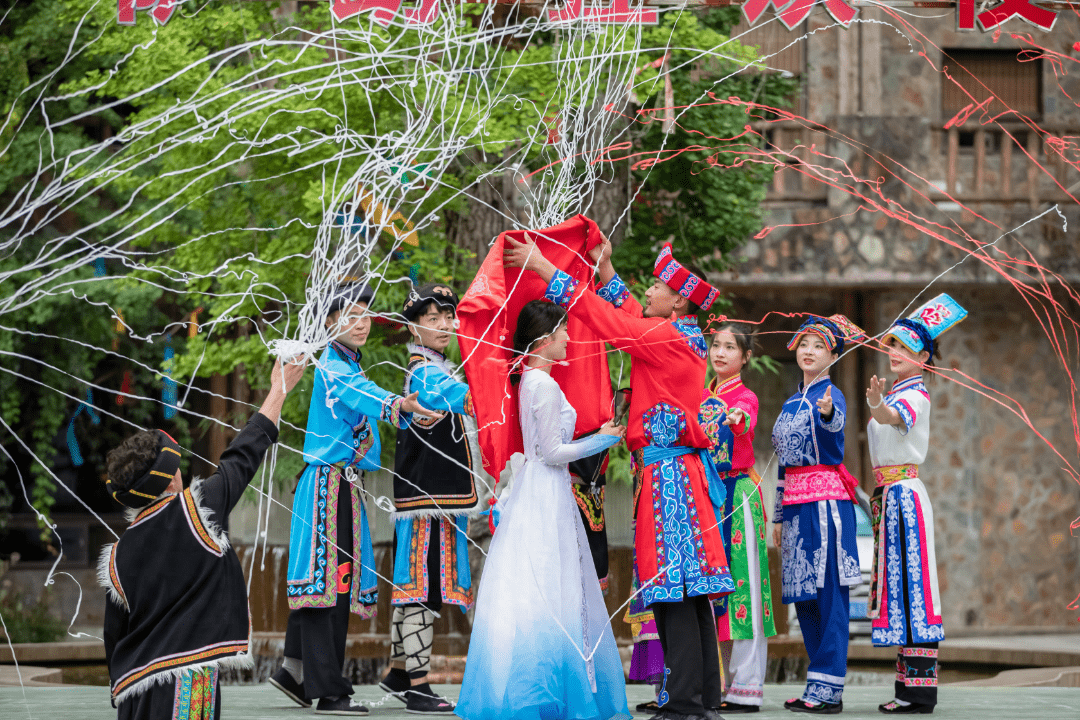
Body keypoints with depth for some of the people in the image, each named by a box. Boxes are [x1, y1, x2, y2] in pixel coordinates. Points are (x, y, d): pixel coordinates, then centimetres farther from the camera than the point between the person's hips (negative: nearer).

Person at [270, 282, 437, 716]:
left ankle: (294, 672, 21)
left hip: (346, 486, 10)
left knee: (334, 581, 12)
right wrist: (395, 406, -51)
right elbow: (359, 393, -32)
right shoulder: (332, 366, -12)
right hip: (326, 484, -10)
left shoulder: (351, 366, 19)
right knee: (325, 580, -10)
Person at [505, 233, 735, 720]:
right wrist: (605, 269, 38)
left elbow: (602, 316, -10)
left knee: (672, 588, -12)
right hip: (683, 468, 10)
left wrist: (544, 267, -4)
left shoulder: (667, 337, -11)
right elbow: (628, 318, 33)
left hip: (667, 472, -10)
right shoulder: (685, 339, 16)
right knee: (687, 588, 10)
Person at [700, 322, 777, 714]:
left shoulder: (745, 397, -3)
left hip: (738, 493, -6)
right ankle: (728, 682, 10)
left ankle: (747, 686, -9)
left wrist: (737, 420, -47)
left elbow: (745, 422, -26)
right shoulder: (701, 397, 15)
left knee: (742, 583, -8)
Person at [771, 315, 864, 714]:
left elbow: (836, 421, -30)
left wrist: (827, 412, -54)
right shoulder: (791, 404, 19)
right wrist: (778, 515, 20)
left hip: (826, 500, -8)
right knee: (802, 596, 7)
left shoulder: (830, 395, -5)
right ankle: (819, 685, 12)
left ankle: (828, 688, -11)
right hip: (796, 503, 8)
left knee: (828, 592, -9)